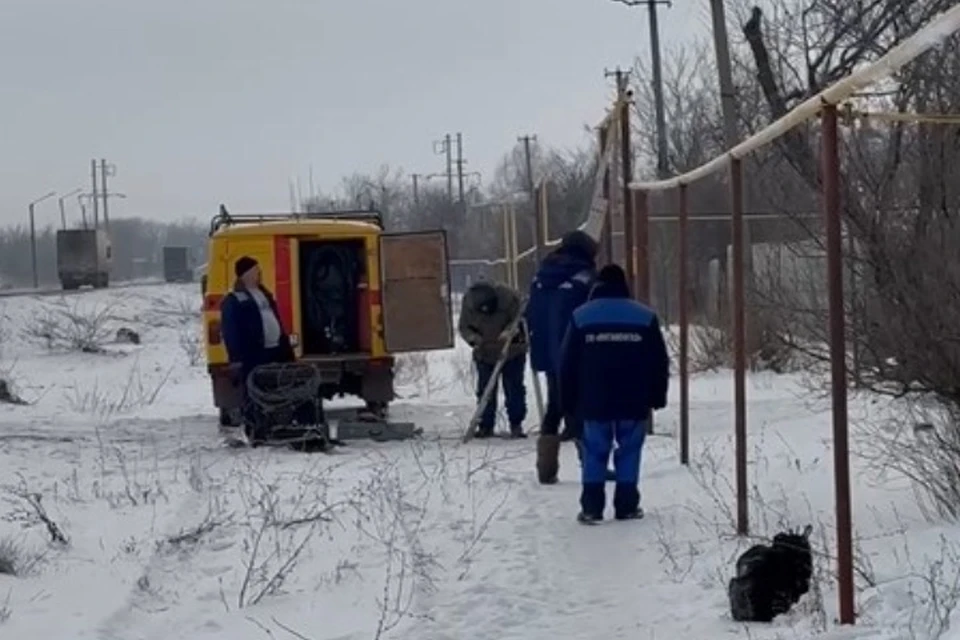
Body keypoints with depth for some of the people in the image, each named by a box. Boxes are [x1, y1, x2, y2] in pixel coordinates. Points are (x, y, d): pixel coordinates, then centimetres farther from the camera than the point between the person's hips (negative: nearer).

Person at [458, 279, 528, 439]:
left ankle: (516, 425, 11)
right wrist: (474, 338, -26)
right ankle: (485, 425, 14)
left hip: (512, 352, -2)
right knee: (485, 390, 4)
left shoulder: (509, 298, -27)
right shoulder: (468, 302, -17)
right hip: (484, 354, 2)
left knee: (514, 389, 0)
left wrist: (509, 332, -37)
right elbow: (463, 327, -6)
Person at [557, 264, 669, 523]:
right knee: (629, 452, 8)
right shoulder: (645, 316, 2)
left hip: (594, 402, 0)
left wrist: (569, 401, 10)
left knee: (595, 453, 6)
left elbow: (567, 364, 3)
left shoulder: (580, 316, 2)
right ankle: (627, 506, 6)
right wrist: (658, 397, 12)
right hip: (634, 403, 0)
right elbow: (660, 363, 4)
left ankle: (591, 508, 2)